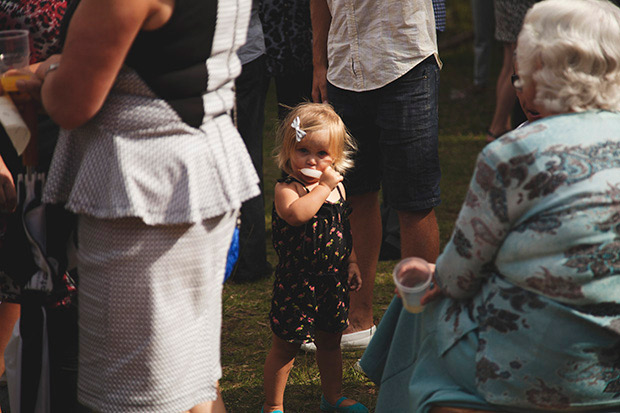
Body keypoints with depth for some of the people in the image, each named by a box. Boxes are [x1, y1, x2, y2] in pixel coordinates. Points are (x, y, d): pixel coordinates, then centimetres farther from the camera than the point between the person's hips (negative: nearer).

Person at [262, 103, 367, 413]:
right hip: (296, 281, -6)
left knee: (330, 341, 19)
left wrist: (351, 263, 14)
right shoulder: (286, 189, -16)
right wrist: (324, 187, -32)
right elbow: (296, 214, -39)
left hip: (333, 279, 6)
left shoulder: (338, 188, 5)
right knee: (285, 345, 4)